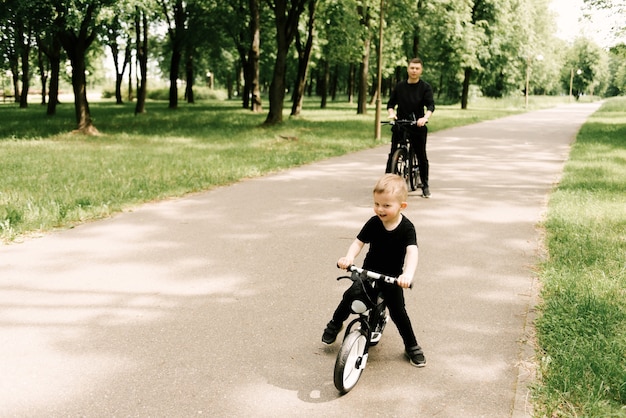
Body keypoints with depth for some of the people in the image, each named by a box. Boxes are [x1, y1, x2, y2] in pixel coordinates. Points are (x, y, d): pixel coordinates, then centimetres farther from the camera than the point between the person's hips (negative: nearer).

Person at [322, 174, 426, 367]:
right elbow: (358, 242, -13)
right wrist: (349, 257, -35)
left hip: (393, 277, -2)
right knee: (350, 295, -15)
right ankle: (335, 324, 13)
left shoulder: (406, 228, -20)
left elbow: (412, 252, -32)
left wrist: (408, 274, -51)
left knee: (398, 311, -2)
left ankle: (412, 346, 21)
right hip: (368, 271, 2)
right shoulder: (373, 223, -13)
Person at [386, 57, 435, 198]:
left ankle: (425, 186, 16)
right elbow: (391, 103, 11)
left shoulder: (425, 87, 0)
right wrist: (391, 113, -12)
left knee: (422, 156, 3)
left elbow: (431, 105, -10)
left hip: (418, 126, -1)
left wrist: (425, 117, -29)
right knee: (393, 155, -4)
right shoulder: (399, 86, 7)